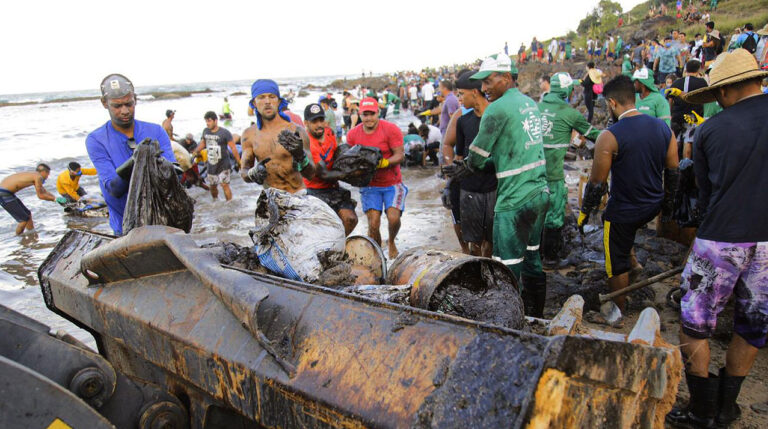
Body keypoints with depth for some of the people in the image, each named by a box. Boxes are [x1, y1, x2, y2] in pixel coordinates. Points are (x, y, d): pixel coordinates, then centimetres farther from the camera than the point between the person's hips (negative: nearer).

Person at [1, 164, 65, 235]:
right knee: (24, 219, -6)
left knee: (27, 214, 18)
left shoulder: (34, 175, 15)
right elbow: (40, 195, -8)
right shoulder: (38, 177, -14)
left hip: (6, 193, 10)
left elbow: (44, 192, 23)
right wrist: (55, 199, 1)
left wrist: (57, 199, 22)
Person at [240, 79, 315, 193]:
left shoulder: (296, 130, -10)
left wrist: (300, 155, -32)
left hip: (296, 196, -1)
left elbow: (310, 174, -12)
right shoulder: (249, 134, 1)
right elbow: (244, 172, 4)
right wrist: (253, 174, -19)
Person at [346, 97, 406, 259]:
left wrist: (383, 163, -28)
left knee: (393, 218, -16)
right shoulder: (353, 134, 2)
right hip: (370, 185, 2)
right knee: (373, 224, -8)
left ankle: (391, 242, 19)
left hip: (392, 183, -2)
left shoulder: (390, 129, -8)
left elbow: (400, 155, -11)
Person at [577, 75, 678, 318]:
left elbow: (597, 183, -17)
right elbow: (673, 171, 6)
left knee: (616, 266, 12)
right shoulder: (663, 127, -2)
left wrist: (584, 212, -3)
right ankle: (633, 261, 35)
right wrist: (668, 203, 20)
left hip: (623, 212, -6)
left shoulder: (610, 136, -22)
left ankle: (619, 312, 27)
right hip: (652, 207, 6)